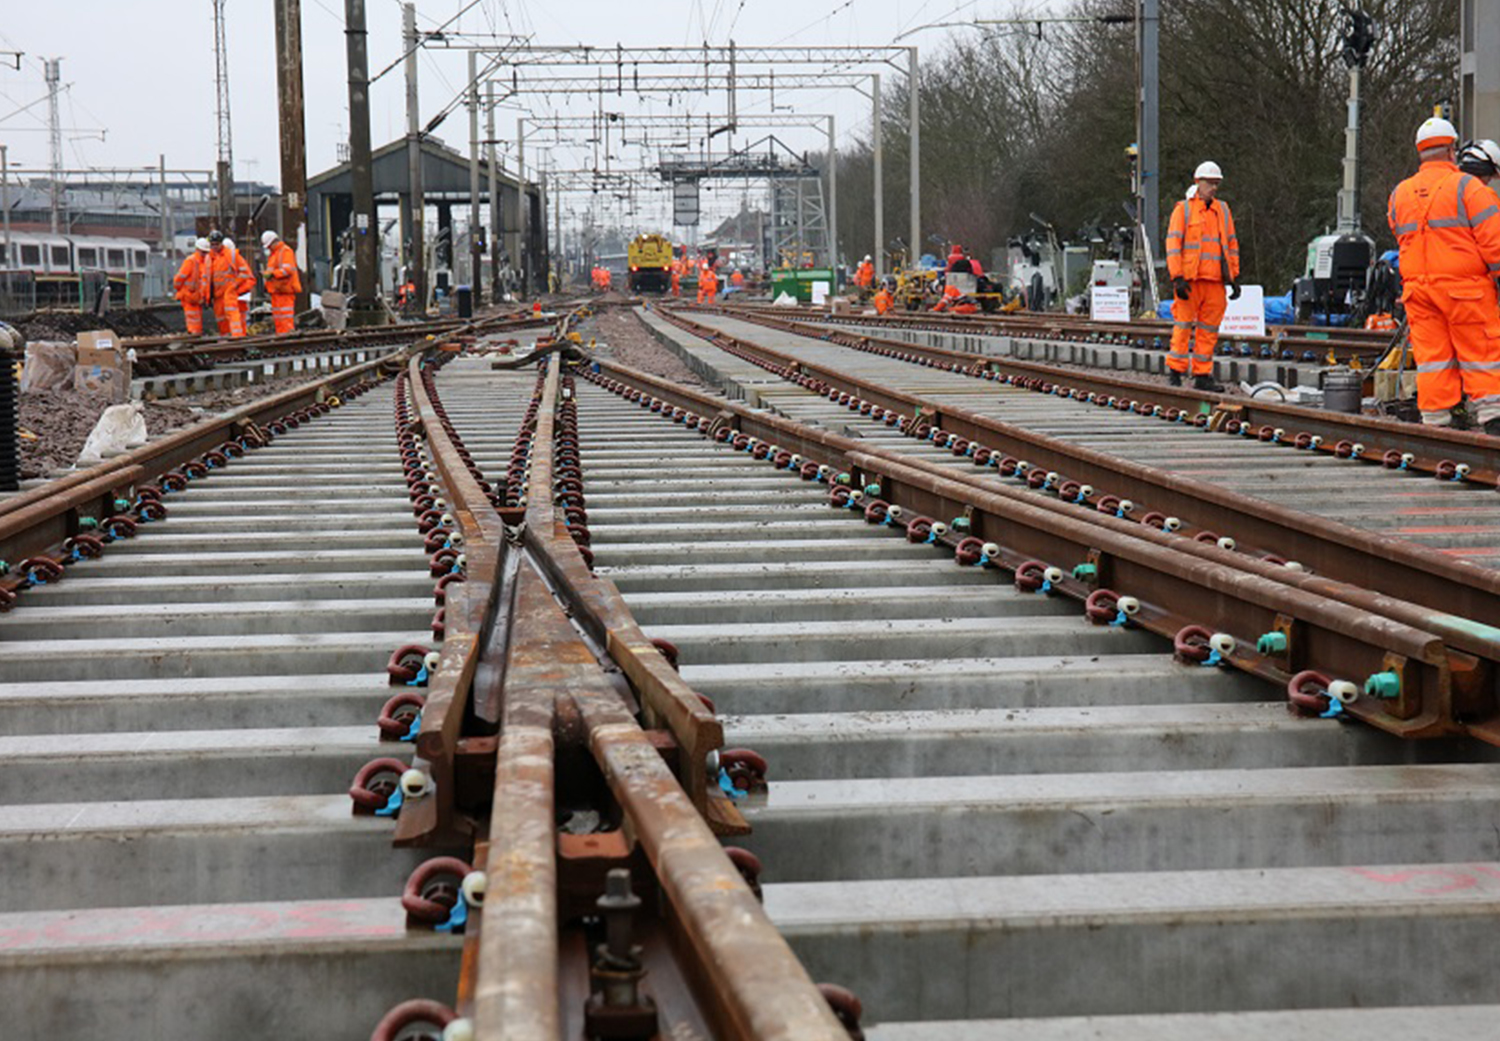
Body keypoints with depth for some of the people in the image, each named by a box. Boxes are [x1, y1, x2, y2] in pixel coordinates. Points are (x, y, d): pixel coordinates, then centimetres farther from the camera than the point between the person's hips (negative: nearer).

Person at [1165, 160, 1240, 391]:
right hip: (1190, 279, -5)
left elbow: (1232, 244, 20)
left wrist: (1235, 278, 13)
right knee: (1184, 325, -4)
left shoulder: (1223, 210, 16)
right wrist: (1177, 278, -13)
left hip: (1215, 281, 5)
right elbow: (1173, 244, -4)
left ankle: (1202, 375, 8)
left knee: (1209, 329, 4)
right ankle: (1175, 371, 4)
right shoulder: (1184, 209, 1)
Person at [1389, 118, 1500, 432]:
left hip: (1417, 285, 5)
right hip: (1464, 287, -5)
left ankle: (1436, 421, 6)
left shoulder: (1399, 194, 10)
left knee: (1430, 353, 6)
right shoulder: (1467, 187, -8)